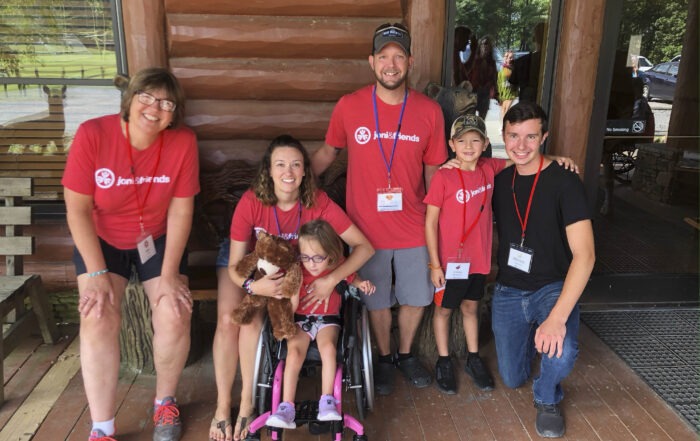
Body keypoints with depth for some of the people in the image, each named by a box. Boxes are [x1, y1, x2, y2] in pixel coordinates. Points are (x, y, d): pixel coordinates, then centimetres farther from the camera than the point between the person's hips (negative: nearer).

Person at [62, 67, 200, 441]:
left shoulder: (183, 142, -18)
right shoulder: (92, 134, -21)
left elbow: (180, 210, -14)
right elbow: (77, 208, -16)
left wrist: (170, 274, -17)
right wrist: (97, 274, -19)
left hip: (158, 240, 1)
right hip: (101, 240, 0)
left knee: (175, 315, -15)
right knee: (97, 318, -18)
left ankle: (165, 403, 13)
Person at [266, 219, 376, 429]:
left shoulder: (339, 267, -8)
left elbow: (352, 279, 14)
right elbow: (292, 307, -9)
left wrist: (362, 284, -5)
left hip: (328, 319, 0)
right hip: (300, 319, 0)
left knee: (328, 347, -30)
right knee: (294, 351, -25)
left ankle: (327, 402, -20)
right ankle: (286, 408, -23)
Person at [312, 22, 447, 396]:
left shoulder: (429, 111, -6)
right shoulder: (348, 106, -9)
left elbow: (433, 170, 3)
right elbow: (327, 152, 6)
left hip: (413, 227, 2)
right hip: (367, 227, -1)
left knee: (416, 297, 16)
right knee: (377, 301, 15)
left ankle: (406, 354, 42)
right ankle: (384, 358, 40)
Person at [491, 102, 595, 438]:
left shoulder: (564, 183, -18)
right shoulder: (499, 179, -2)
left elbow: (584, 254, -26)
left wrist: (557, 316, -36)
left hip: (552, 288, -4)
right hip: (507, 292, 4)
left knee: (560, 352, -34)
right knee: (513, 379, 11)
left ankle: (547, 398, 3)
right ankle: (529, 333, 43)